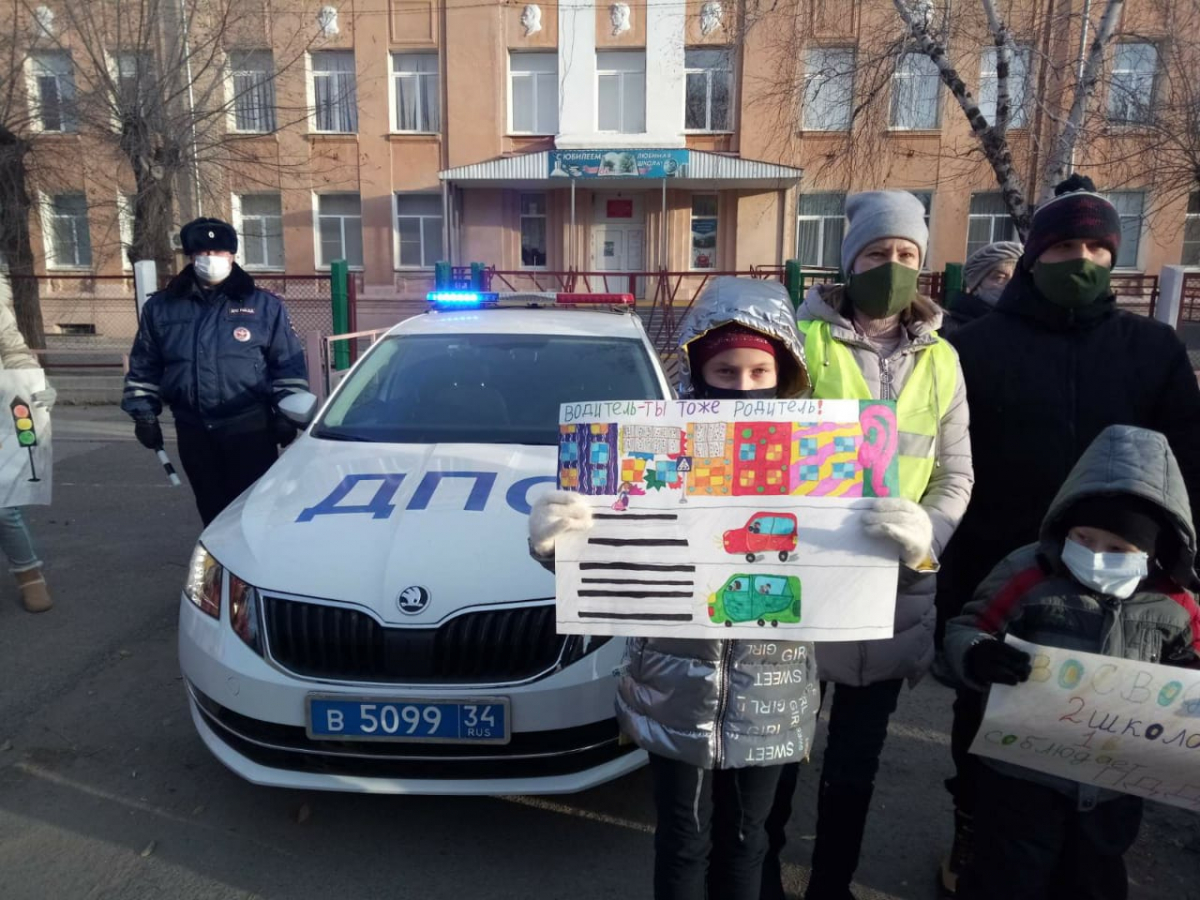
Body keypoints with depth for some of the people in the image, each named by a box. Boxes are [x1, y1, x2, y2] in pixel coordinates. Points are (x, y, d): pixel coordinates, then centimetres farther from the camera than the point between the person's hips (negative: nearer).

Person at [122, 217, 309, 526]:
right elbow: (143, 366, 15)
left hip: (250, 428, -3)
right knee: (213, 511, 12)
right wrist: (144, 414, 9)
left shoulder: (264, 305, 1)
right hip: (193, 431, 3)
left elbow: (289, 366, 0)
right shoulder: (161, 307, 8)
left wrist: (287, 416, -5)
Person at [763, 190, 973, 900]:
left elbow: (955, 477, 5)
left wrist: (925, 533, -14)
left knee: (857, 759, 19)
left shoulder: (940, 362, 6)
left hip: (896, 588, 4)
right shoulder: (804, 344, -5)